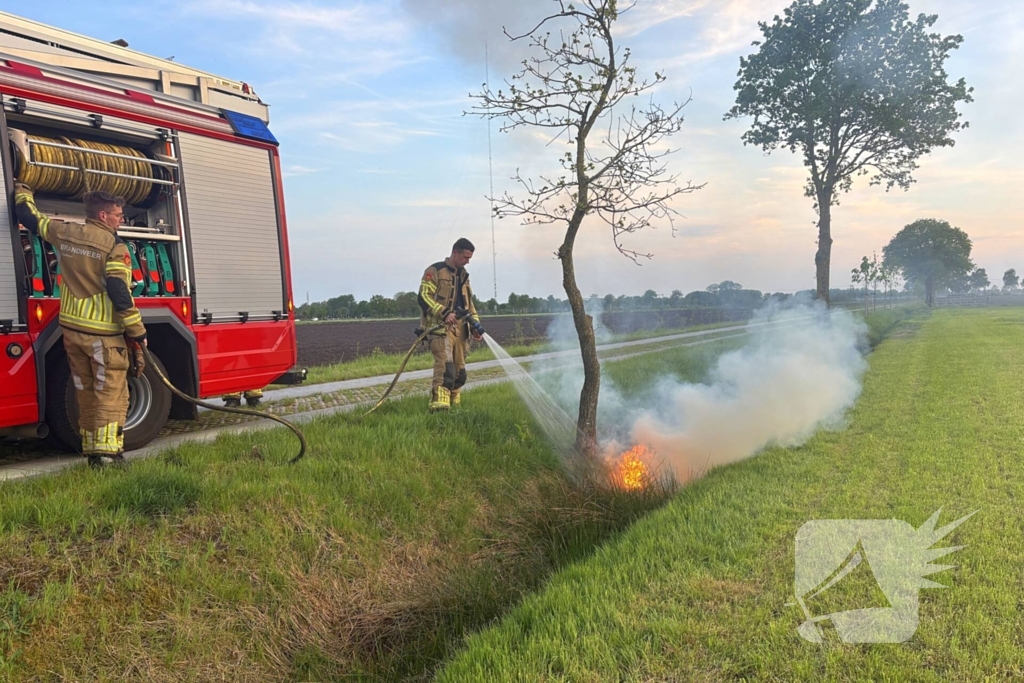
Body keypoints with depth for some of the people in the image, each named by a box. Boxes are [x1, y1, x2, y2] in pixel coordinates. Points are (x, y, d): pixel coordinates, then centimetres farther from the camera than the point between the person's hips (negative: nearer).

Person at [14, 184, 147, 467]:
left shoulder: (63, 234, 8)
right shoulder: (114, 246, -11)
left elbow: (29, 217, 25)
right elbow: (121, 293, -17)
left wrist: (23, 191, 47)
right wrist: (138, 332, -12)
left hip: (72, 329, 7)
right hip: (103, 334, -7)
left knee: (86, 395, 15)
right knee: (110, 397, -2)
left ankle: (92, 452, 20)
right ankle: (107, 455, -6)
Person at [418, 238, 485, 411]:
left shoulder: (463, 276, 22)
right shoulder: (435, 271, -1)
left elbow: (469, 304, 26)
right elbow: (424, 297, -10)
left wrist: (475, 325, 12)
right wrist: (444, 313, -20)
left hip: (459, 329, 7)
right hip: (440, 327, -7)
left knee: (459, 371, 7)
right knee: (445, 366, -23)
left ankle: (454, 406, 17)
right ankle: (439, 405, -30)